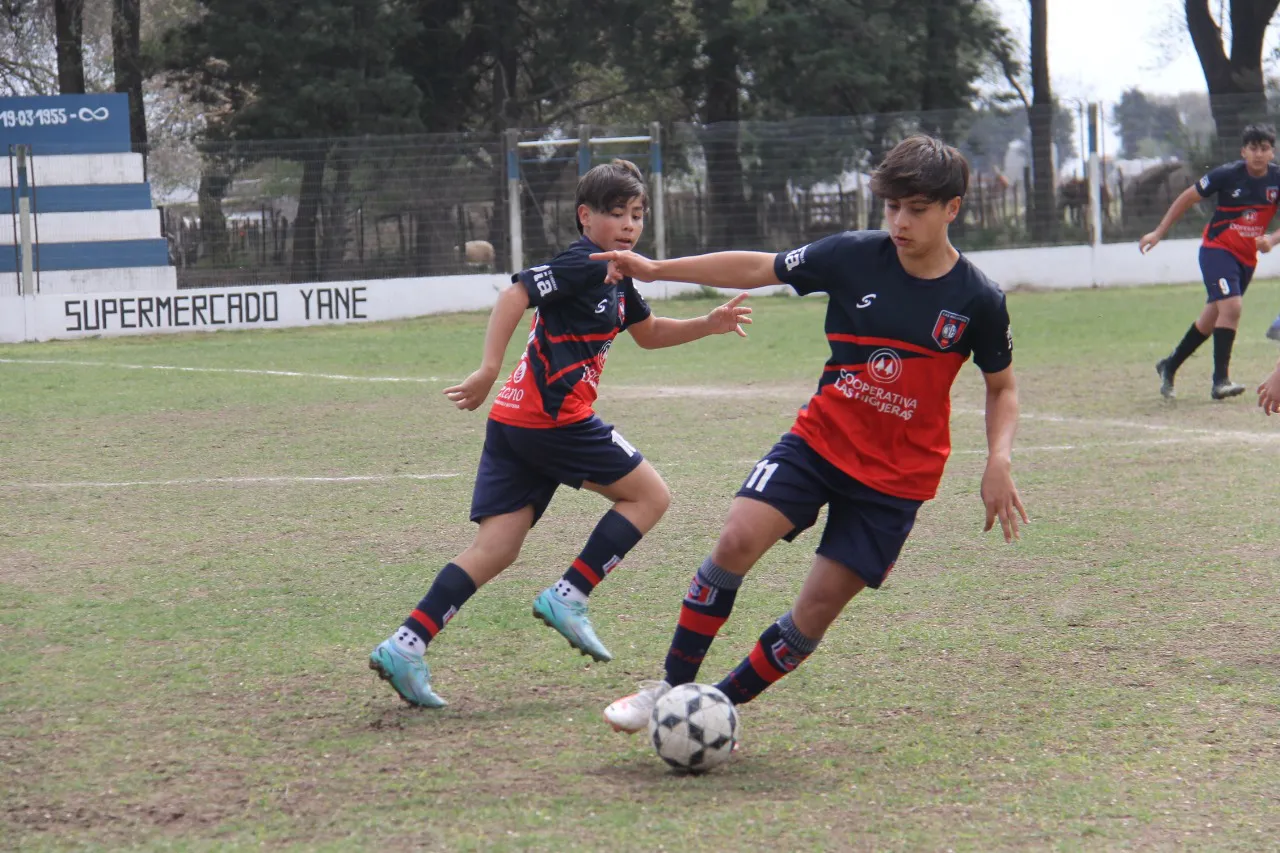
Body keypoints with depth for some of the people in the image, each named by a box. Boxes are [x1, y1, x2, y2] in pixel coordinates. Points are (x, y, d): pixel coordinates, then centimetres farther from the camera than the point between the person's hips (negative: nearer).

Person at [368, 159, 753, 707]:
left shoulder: (615, 277, 22)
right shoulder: (582, 265, -8)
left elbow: (648, 333, 37)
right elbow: (516, 294, -20)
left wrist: (708, 326, 24)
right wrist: (489, 371, -28)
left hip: (514, 423, 9)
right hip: (553, 416, -9)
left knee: (496, 549, 3)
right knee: (649, 495, 4)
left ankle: (405, 646, -7)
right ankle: (568, 597, -2)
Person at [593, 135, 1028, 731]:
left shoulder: (978, 300, -8)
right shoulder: (854, 256, -6)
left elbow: (1002, 387, 7)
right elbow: (758, 269, 3)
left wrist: (998, 463, -10)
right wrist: (654, 269, -1)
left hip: (897, 475, -1)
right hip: (819, 438, 1)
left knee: (819, 606, -6)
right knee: (737, 540, -19)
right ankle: (671, 688, -4)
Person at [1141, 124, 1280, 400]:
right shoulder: (1227, 175, -15)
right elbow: (1187, 198, -4)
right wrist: (1159, 232, -4)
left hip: (1247, 258, 5)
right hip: (1217, 250, -5)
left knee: (1212, 318, 13)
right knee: (1231, 306, -24)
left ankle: (1169, 366, 32)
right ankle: (1220, 381, -20)